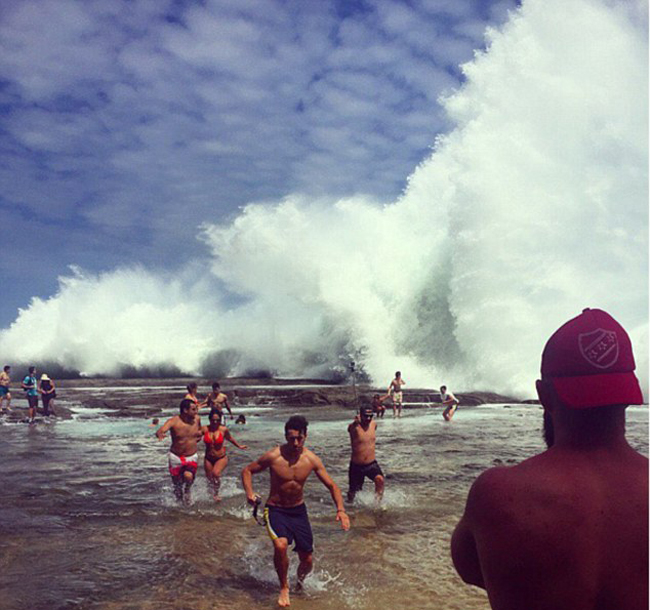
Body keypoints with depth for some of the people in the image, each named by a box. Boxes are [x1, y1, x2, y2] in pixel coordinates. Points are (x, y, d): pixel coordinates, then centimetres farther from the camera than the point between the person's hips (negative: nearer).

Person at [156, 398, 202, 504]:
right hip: (176, 457, -1)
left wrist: (196, 439, -2)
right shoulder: (174, 421, -19)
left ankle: (187, 491, 8)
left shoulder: (197, 419, -7)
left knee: (188, 477, -24)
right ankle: (180, 501, 38)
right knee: (177, 484, 10)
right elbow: (160, 431, -37)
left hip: (192, 457, 1)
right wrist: (160, 434, -60)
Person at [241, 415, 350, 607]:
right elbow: (247, 471, -5)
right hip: (276, 510, -3)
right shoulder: (273, 456, -19)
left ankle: (300, 580, 45)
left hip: (298, 510, 3)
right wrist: (249, 492, -23)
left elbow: (332, 486, -4)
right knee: (280, 545, -31)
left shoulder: (311, 459, -11)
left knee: (307, 561, 6)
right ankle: (284, 588, -4)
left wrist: (340, 509, -20)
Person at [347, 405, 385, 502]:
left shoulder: (374, 424, 0)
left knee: (380, 479, -26)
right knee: (353, 490, 10)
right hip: (356, 465, -2)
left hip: (372, 463, 3)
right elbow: (351, 428, -44)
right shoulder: (354, 427, -17)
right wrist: (356, 422, -61)